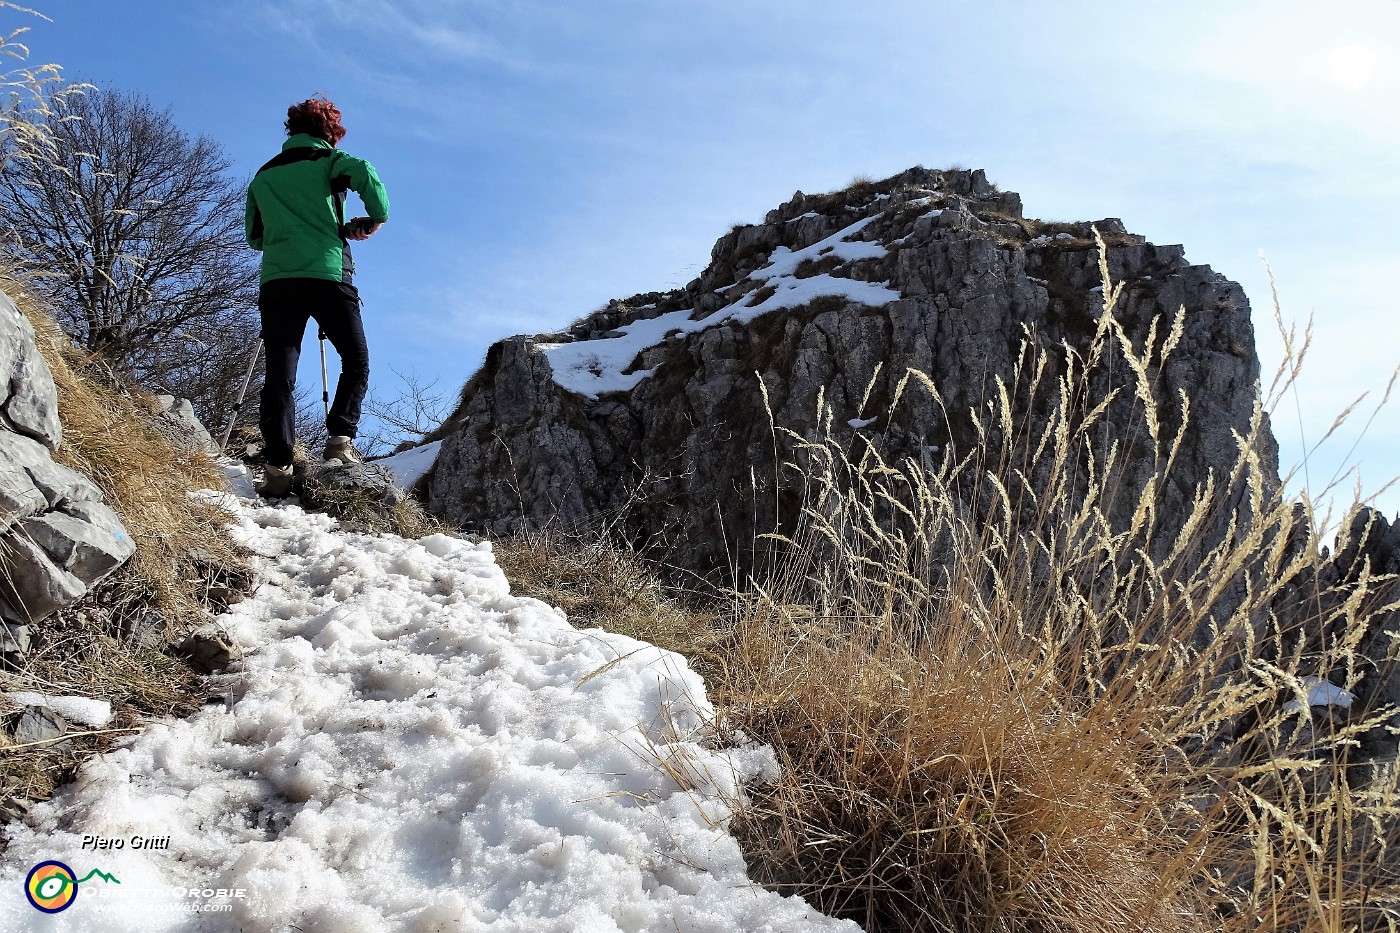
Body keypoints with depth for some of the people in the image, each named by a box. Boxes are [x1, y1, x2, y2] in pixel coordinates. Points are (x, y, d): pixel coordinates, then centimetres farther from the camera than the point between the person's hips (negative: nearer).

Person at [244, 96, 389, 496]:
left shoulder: (263, 176, 23)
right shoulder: (329, 160, 10)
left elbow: (254, 237, 25)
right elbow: (364, 173, -13)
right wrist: (376, 219, 0)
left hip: (276, 280, 4)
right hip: (327, 275, -3)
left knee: (280, 375, -1)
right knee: (356, 361, 10)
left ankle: (278, 466, -10)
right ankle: (341, 439, -8)